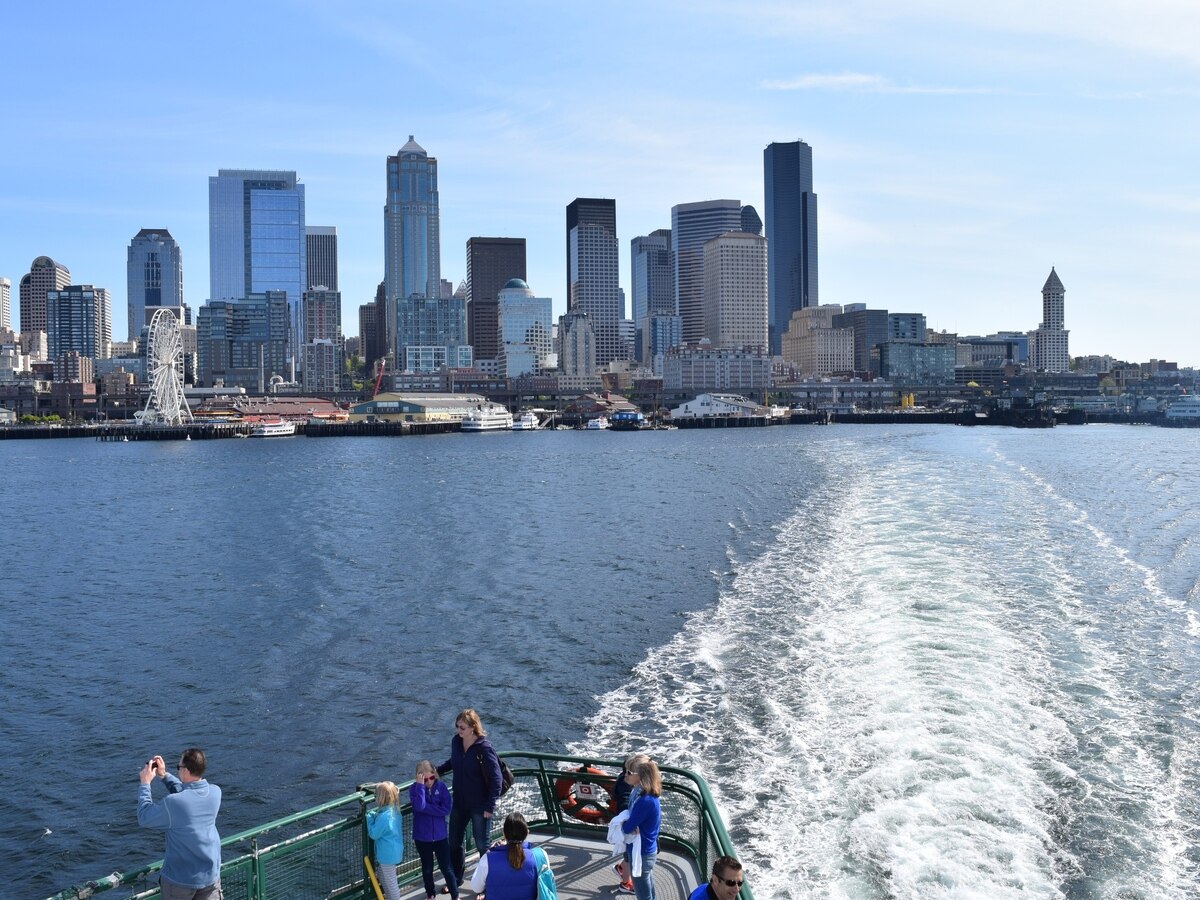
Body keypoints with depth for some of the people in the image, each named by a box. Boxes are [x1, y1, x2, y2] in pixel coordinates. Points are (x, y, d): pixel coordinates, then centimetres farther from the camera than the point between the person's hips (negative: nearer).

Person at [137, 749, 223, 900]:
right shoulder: (215, 793, -8)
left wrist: (145, 784, 1)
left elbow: (144, 818, -7)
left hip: (180, 880, -4)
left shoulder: (173, 803, -25)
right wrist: (164, 775, 11)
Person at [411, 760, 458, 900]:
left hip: (440, 835, 0)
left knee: (447, 868, 5)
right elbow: (419, 806, -30)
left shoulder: (441, 786, -9)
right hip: (422, 837, 0)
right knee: (427, 868, 17)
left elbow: (446, 809, -16)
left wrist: (426, 807, -21)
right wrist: (420, 785, -31)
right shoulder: (414, 789, -12)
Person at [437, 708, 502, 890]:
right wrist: (436, 771, 4)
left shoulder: (484, 748, -23)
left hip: (479, 806, -6)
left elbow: (496, 778, -19)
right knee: (454, 843, 18)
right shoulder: (456, 741, -5)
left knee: (482, 845, 8)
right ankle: (457, 879, 38)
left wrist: (490, 807, -19)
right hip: (459, 803, 6)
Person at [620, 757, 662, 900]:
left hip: (641, 853, -9)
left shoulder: (645, 801, -31)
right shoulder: (650, 796, -2)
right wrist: (627, 823, -10)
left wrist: (622, 823, -3)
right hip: (649, 850, 9)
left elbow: (628, 827, -25)